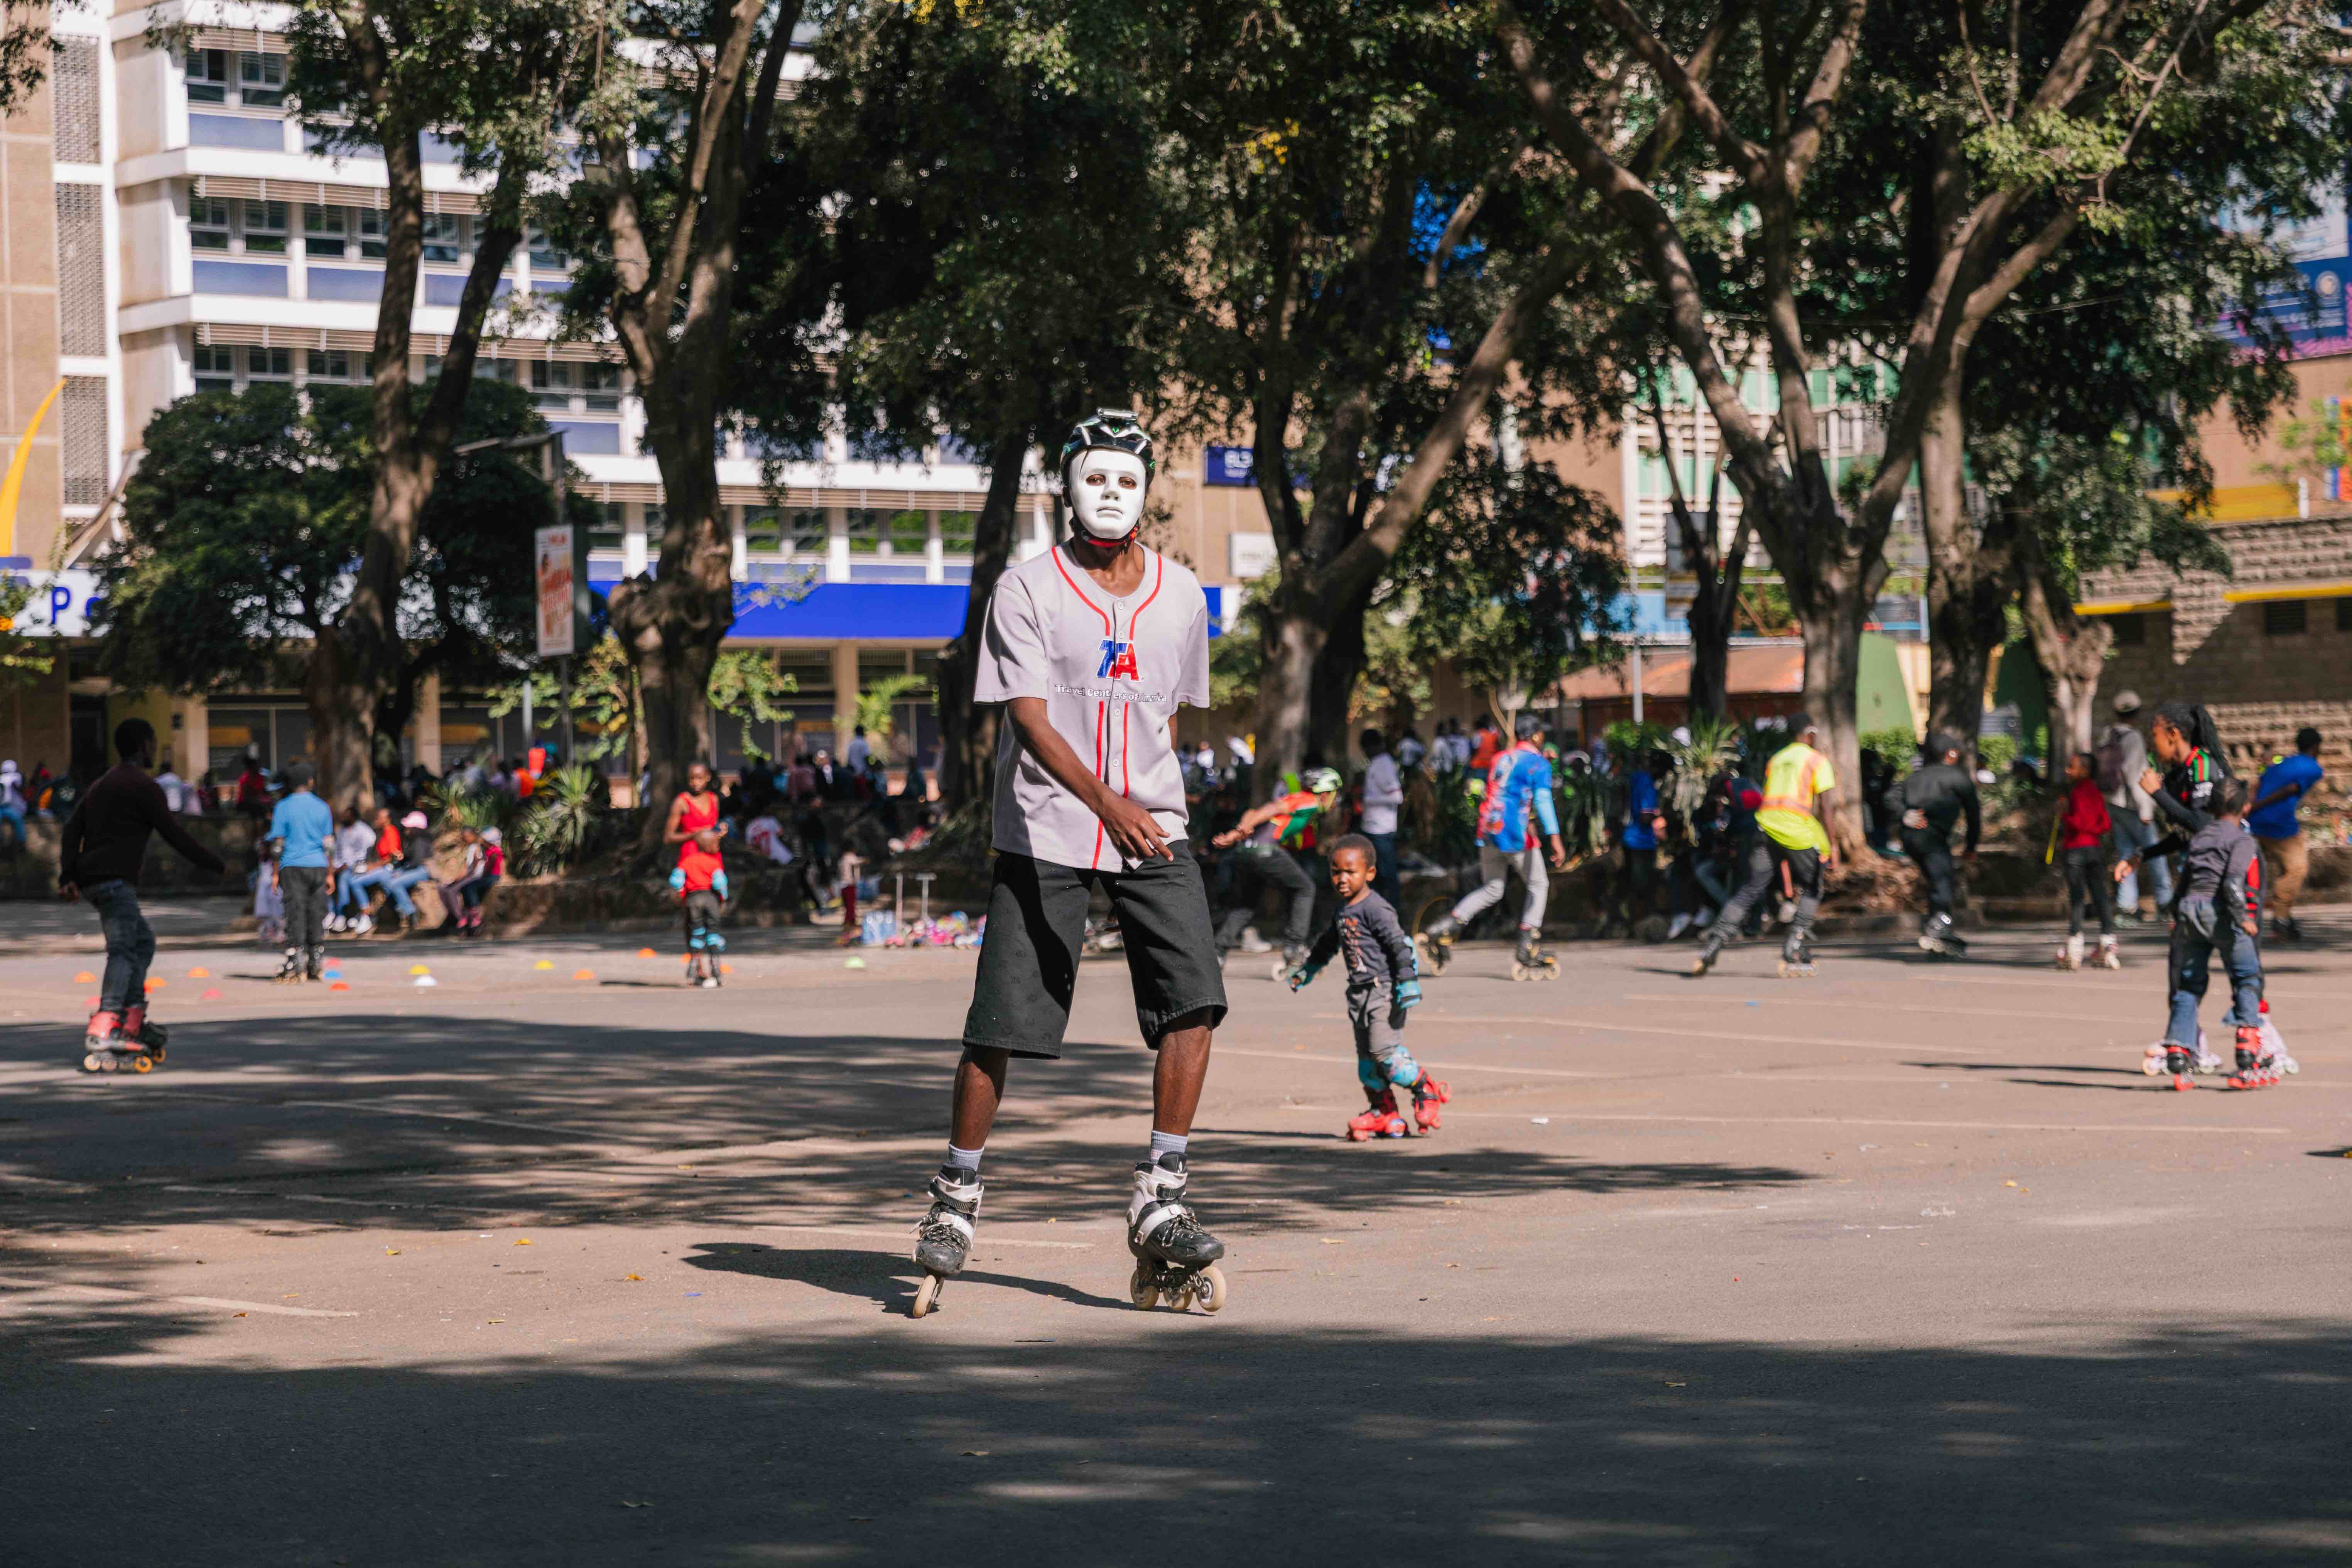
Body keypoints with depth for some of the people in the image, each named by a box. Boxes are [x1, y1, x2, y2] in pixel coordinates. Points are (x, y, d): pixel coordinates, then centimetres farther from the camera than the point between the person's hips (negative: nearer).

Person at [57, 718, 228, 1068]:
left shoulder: (102, 785, 23)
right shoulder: (142, 786, -4)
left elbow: (72, 831, 16)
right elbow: (176, 837, -8)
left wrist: (68, 876, 8)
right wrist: (221, 868, -1)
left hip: (91, 880, 9)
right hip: (115, 880, -9)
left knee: (143, 941, 19)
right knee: (123, 952, -16)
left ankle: (133, 1023, 12)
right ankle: (100, 1038, -29)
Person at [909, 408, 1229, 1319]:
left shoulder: (1181, 596, 7)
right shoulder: (1026, 591, -6)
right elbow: (1029, 719, -17)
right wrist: (1106, 803, -31)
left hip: (1153, 832, 3)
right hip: (1046, 834, -3)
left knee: (1193, 998, -15)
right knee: (1000, 1028, -3)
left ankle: (1161, 1203, -7)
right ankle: (955, 1201, 15)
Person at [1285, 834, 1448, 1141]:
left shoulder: (1375, 909, -14)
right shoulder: (1344, 910, 15)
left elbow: (1400, 945, -19)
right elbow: (1329, 941, 33)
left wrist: (1408, 983, -25)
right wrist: (1307, 970, 44)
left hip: (1384, 990, -9)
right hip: (1360, 993, 9)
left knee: (1385, 1051, -15)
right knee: (1366, 1058, 8)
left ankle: (1426, 1090, 3)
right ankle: (1384, 1114, 14)